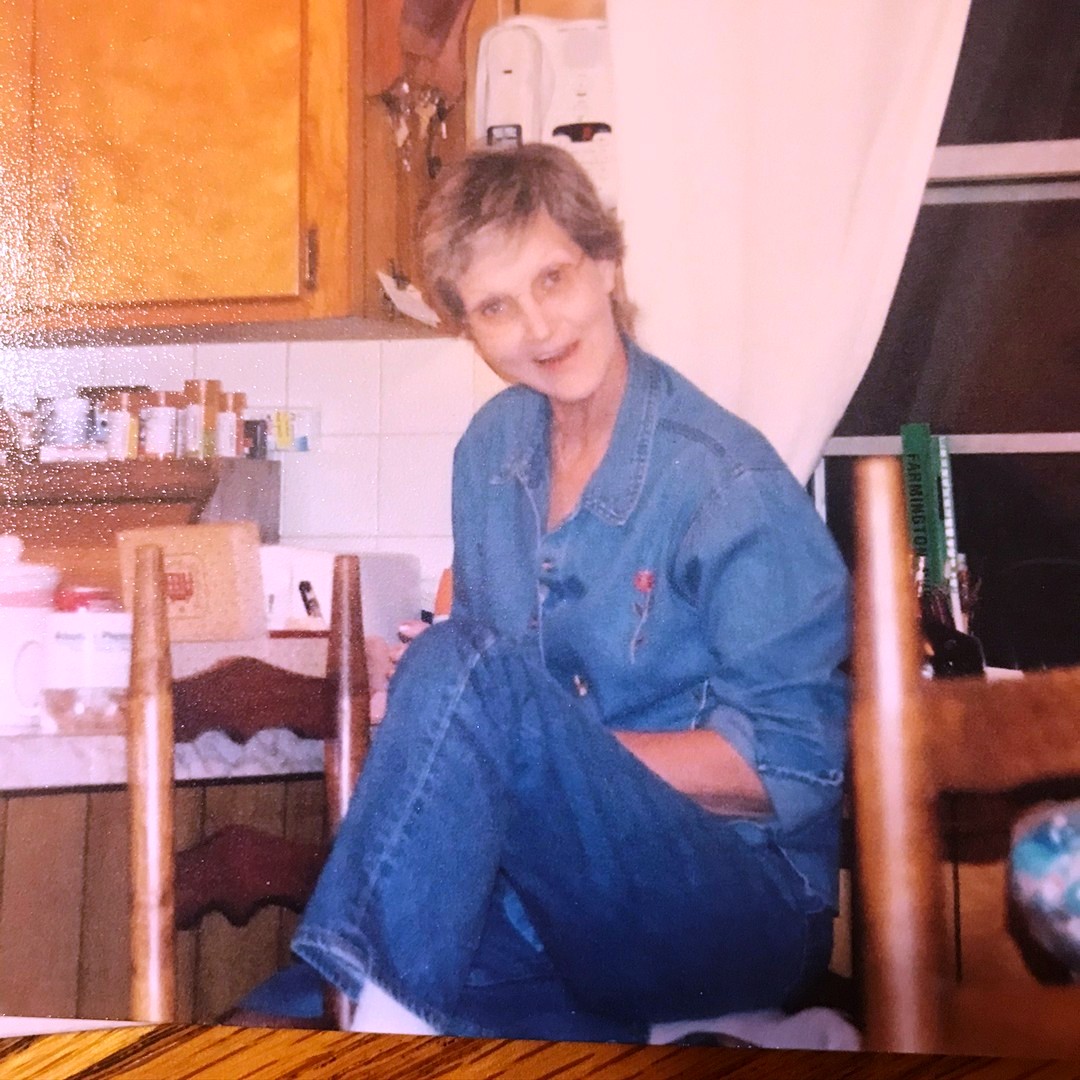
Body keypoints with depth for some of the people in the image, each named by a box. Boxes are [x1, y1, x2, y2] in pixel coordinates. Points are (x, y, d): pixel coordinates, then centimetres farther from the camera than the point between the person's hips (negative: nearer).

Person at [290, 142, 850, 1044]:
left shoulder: (727, 480, -13)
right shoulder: (493, 449, 6)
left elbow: (793, 766, -13)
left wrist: (546, 748, -17)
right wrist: (423, 717, -1)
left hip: (737, 901, -4)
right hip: (550, 886, 4)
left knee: (463, 667, -30)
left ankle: (379, 1006, -24)